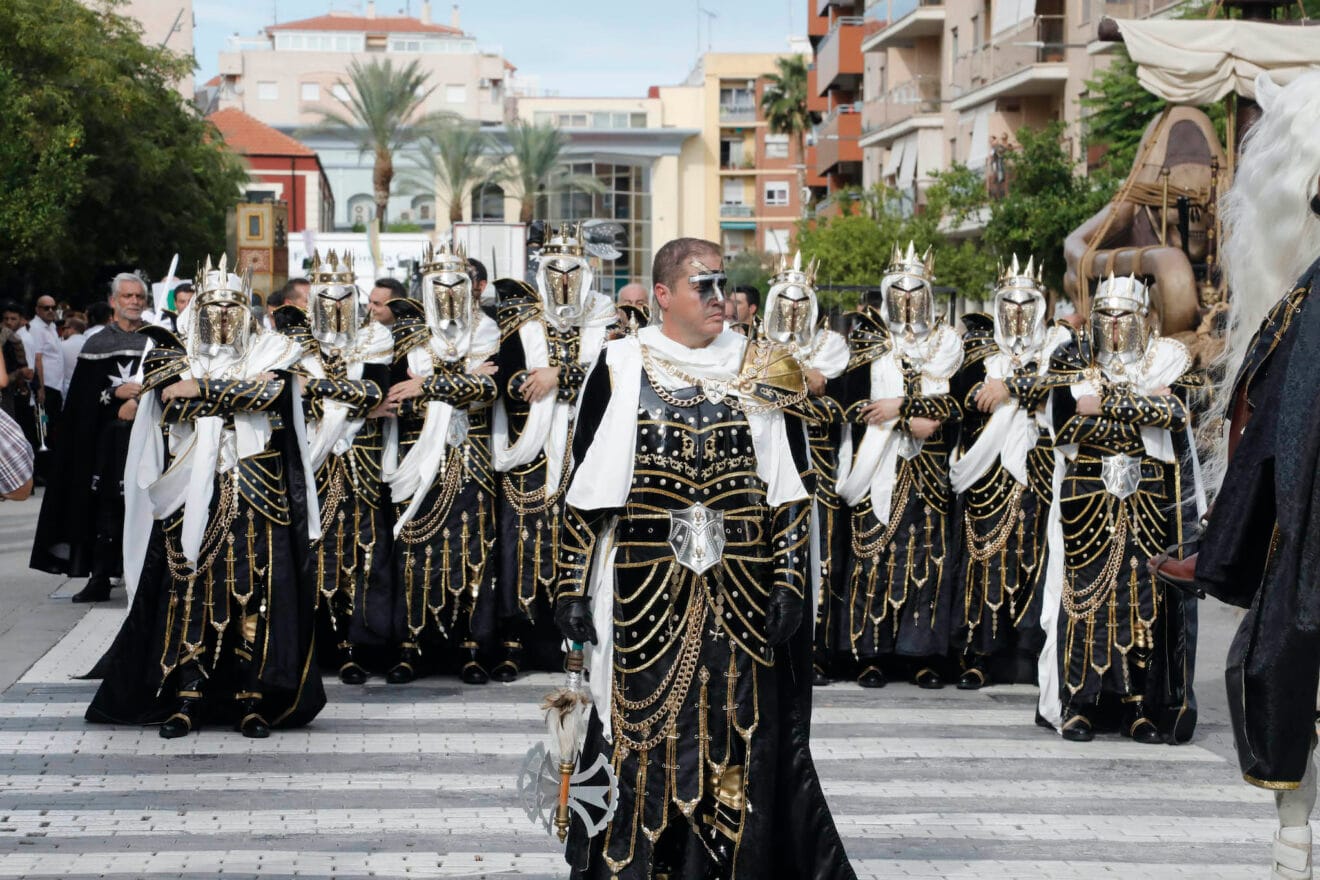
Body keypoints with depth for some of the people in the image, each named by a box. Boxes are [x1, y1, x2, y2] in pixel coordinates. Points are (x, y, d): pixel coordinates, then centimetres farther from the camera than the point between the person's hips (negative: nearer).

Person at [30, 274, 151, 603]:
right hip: (107, 438, 1)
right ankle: (99, 578, 3)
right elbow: (82, 397, 3)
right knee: (105, 505, -1)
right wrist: (116, 394, -12)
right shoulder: (97, 345, 9)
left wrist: (139, 403, -12)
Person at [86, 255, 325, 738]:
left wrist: (201, 387, -10)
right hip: (190, 495, 1)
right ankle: (186, 698, 1)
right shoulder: (176, 353, 12)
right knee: (190, 590, -3)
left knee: (254, 592, -5)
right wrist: (239, 389, -11)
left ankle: (252, 699, -1)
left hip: (256, 495, -1)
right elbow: (175, 400, -7)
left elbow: (270, 391, -12)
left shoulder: (270, 352, 8)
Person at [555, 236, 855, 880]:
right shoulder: (620, 367, 2)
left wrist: (790, 582, -3)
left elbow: (791, 490, 5)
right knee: (644, 736, 3)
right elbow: (585, 488, 2)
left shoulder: (763, 372, 6)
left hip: (743, 597, 1)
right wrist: (572, 588, -2)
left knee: (739, 741, 3)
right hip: (645, 594, -1)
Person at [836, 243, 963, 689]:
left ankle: (923, 655, 0)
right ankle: (872, 655, -4)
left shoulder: (947, 343, 11)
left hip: (930, 471, 1)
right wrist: (911, 421, -12)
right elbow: (854, 403, -4)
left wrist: (900, 407, -11)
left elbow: (956, 404, 0)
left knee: (928, 553, -3)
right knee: (874, 552, -6)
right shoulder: (867, 341, 7)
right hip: (879, 470, -1)